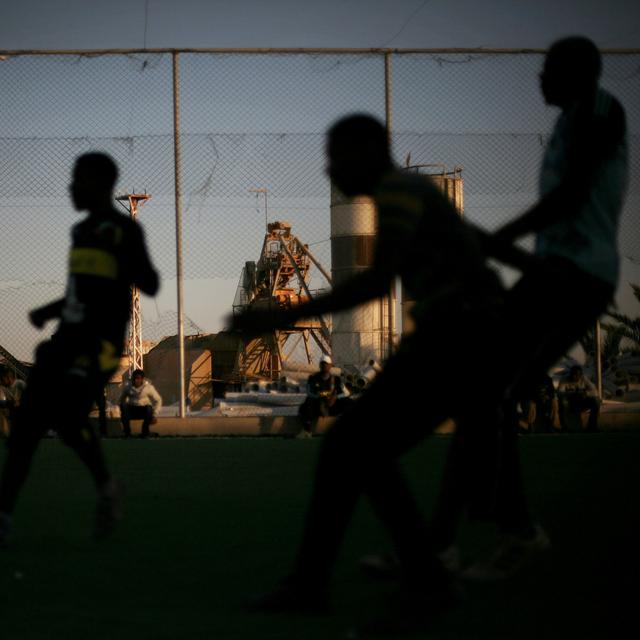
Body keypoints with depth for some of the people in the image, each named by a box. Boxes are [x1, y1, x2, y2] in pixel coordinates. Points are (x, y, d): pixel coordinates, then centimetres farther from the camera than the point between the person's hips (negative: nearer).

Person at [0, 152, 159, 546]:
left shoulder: (124, 229, -5)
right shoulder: (81, 231, 19)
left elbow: (150, 286, -13)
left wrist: (121, 251, -26)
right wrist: (50, 310, 16)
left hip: (100, 344, -8)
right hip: (67, 340, 8)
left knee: (68, 419, -20)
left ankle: (106, 486, 8)